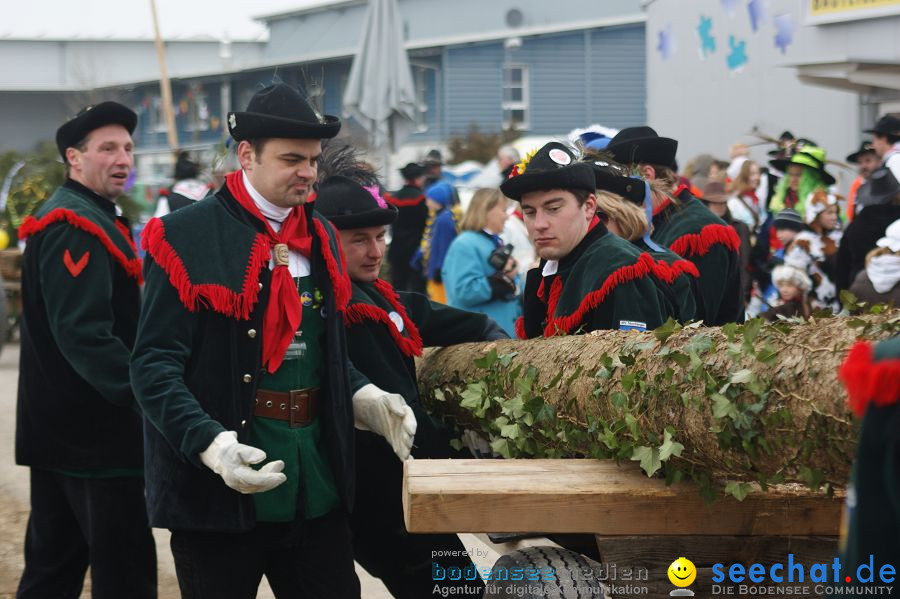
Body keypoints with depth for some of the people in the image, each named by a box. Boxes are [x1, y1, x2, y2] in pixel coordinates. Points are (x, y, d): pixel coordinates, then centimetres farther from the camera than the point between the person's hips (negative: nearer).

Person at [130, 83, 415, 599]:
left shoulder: (320, 238, 13)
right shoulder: (188, 238, -8)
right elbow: (154, 365, -13)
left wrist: (366, 400, 3)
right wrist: (211, 444, -26)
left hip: (317, 490, 6)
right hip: (218, 492, -6)